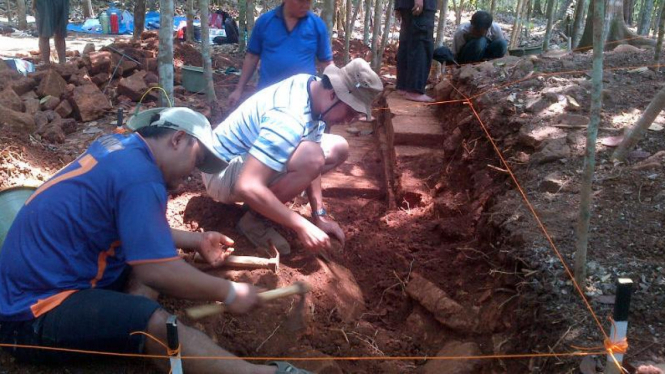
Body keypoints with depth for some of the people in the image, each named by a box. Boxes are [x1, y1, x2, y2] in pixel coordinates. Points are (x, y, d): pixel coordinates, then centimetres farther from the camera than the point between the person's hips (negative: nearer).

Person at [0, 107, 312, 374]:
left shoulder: (119, 147, 7)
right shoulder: (140, 178, -21)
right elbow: (157, 272, -25)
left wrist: (196, 241, 22)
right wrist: (229, 294, -12)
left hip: (35, 277, 11)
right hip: (36, 314, -11)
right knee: (157, 325, -31)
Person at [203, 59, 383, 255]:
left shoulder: (313, 87, -5)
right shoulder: (288, 117, -33)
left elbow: (311, 165, 2)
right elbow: (247, 187, -39)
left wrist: (319, 214, -5)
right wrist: (301, 225, -34)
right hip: (223, 172, -9)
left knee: (338, 149, 4)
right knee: (310, 157, -33)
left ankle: (270, 200, 6)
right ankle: (254, 218, -12)